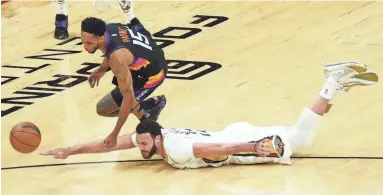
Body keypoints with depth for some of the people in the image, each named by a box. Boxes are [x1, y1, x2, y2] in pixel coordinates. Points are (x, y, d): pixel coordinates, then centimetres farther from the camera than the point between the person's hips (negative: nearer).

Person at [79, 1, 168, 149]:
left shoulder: (117, 58, -42)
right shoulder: (107, 28, -19)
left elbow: (129, 98, -36)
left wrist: (114, 135, -32)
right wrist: (102, 69, 19)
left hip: (152, 73, -8)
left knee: (103, 109, -7)